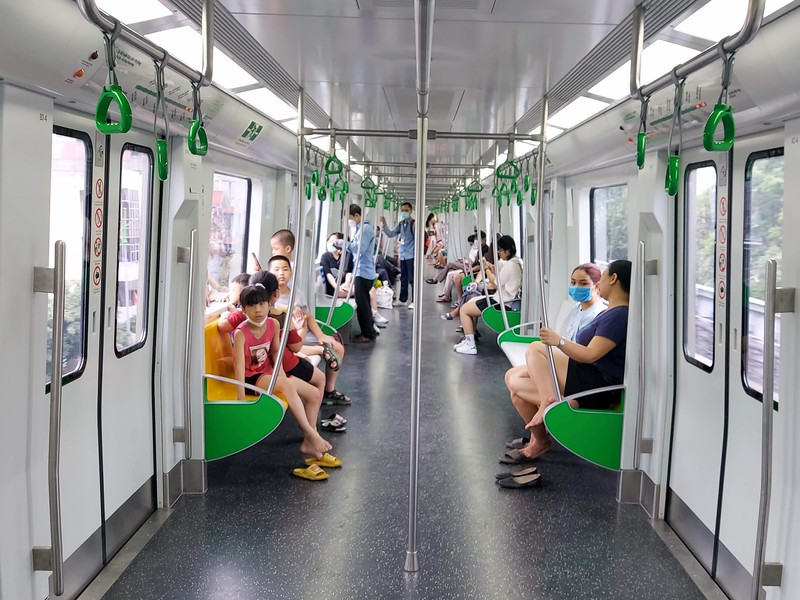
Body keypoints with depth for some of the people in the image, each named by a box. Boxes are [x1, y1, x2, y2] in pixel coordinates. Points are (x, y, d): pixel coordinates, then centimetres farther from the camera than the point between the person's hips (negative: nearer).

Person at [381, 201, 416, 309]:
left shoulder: (414, 223, -7)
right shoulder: (401, 224, 13)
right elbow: (391, 234, 11)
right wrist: (384, 224, -2)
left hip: (411, 255, -7)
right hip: (402, 255, 7)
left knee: (412, 279, -4)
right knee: (403, 278, 13)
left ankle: (414, 301, 0)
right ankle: (402, 300, 21)